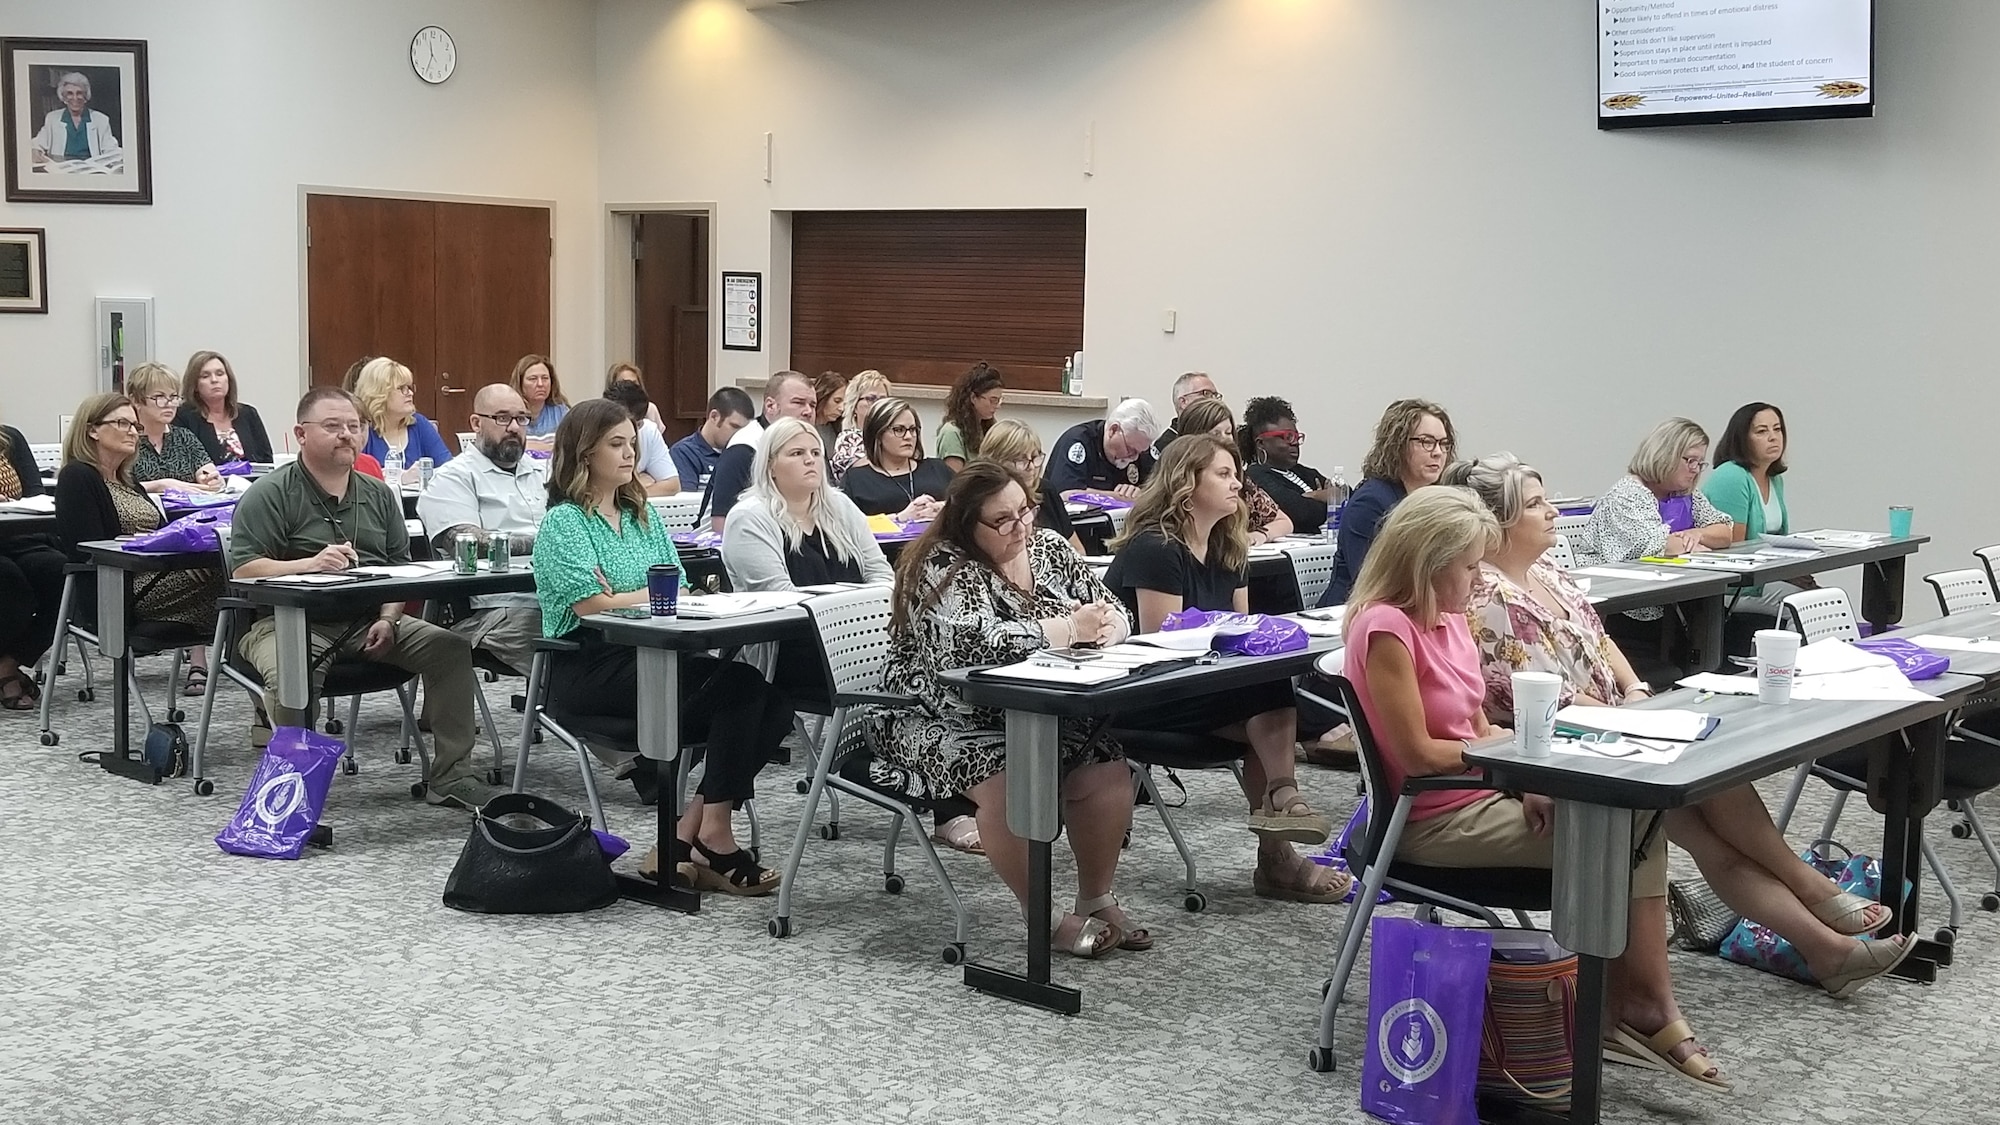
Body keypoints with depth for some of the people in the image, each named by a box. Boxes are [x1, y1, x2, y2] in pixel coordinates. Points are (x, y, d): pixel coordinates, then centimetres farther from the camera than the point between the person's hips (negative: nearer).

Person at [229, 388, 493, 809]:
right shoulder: (269, 494, 1)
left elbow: (401, 568, 16)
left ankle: (449, 777, -10)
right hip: (289, 620, -5)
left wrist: (387, 619, -3)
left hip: (369, 619, 5)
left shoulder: (379, 495, 19)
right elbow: (243, 569, -9)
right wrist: (310, 563, -24)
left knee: (451, 646, -15)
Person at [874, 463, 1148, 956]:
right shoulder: (942, 567, -15)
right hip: (945, 718, -6)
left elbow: (1111, 610, 10)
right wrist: (1072, 629, -27)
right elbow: (979, 642, -32)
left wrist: (1105, 627, -16)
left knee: (1109, 774, -16)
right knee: (1013, 781, -32)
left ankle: (1096, 900, 4)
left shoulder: (1046, 546, 7)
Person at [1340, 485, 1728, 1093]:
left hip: (1478, 794, 8)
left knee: (1639, 818, -10)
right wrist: (1507, 747, -9)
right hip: (1432, 820, -8)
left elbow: (1476, 727, 11)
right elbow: (1418, 754, -20)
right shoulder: (1385, 626, -18)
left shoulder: (1448, 618, 10)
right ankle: (1638, 1008, 4)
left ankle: (1645, 1005, -9)